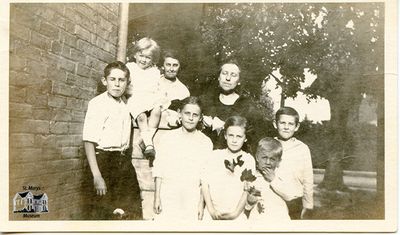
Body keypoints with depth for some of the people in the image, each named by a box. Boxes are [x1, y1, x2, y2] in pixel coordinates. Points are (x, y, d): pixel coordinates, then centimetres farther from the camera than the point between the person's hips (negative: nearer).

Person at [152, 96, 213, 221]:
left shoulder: (206, 142, 2)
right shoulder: (167, 138, 2)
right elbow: (158, 170, 3)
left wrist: (202, 204, 3)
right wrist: (157, 197, 0)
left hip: (192, 198, 1)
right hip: (167, 196, 0)